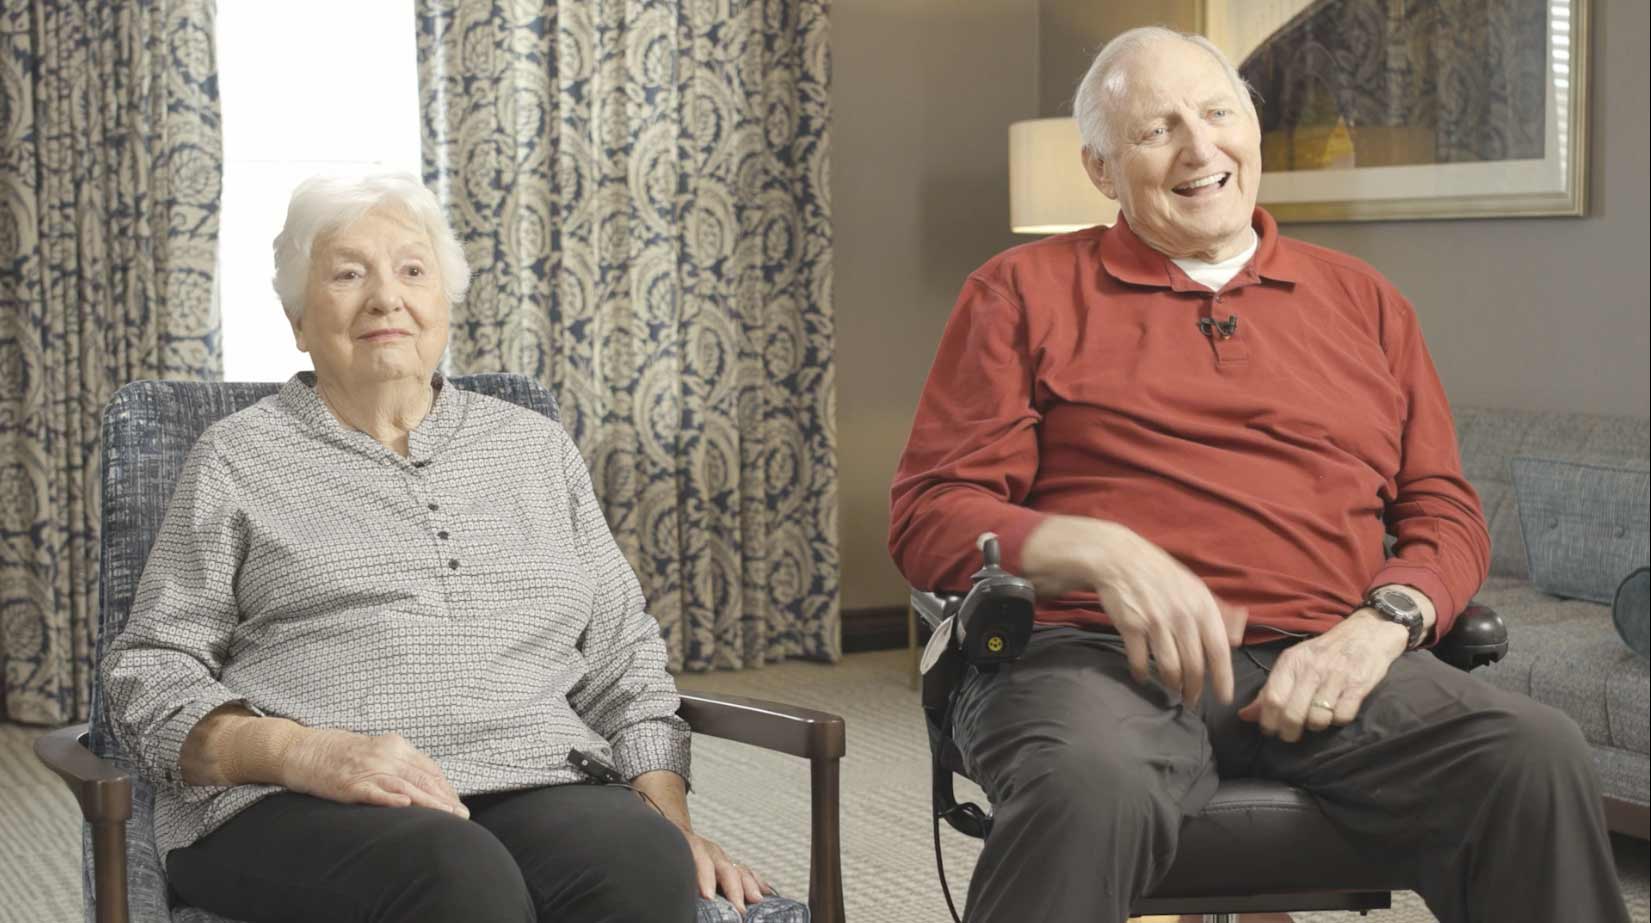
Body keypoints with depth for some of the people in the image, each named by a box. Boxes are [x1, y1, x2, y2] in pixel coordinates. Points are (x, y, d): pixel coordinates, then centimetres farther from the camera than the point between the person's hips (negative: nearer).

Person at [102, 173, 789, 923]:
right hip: (294, 806, -2)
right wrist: (308, 753, -13)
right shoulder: (239, 458, 12)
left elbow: (621, 661, 19)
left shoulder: (537, 448, 21)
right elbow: (151, 676, 6)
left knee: (640, 860, -33)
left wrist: (672, 826, 2)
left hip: (533, 786, 3)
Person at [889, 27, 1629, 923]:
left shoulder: (1364, 302, 22)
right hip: (1096, 653, -3)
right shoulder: (1023, 294, 13)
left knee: (1539, 757, -27)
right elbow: (931, 514, 6)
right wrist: (1100, 553, -13)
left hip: (1321, 665, 3)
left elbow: (1446, 513, 19)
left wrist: (1381, 623, -5)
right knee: (1090, 792, -40)